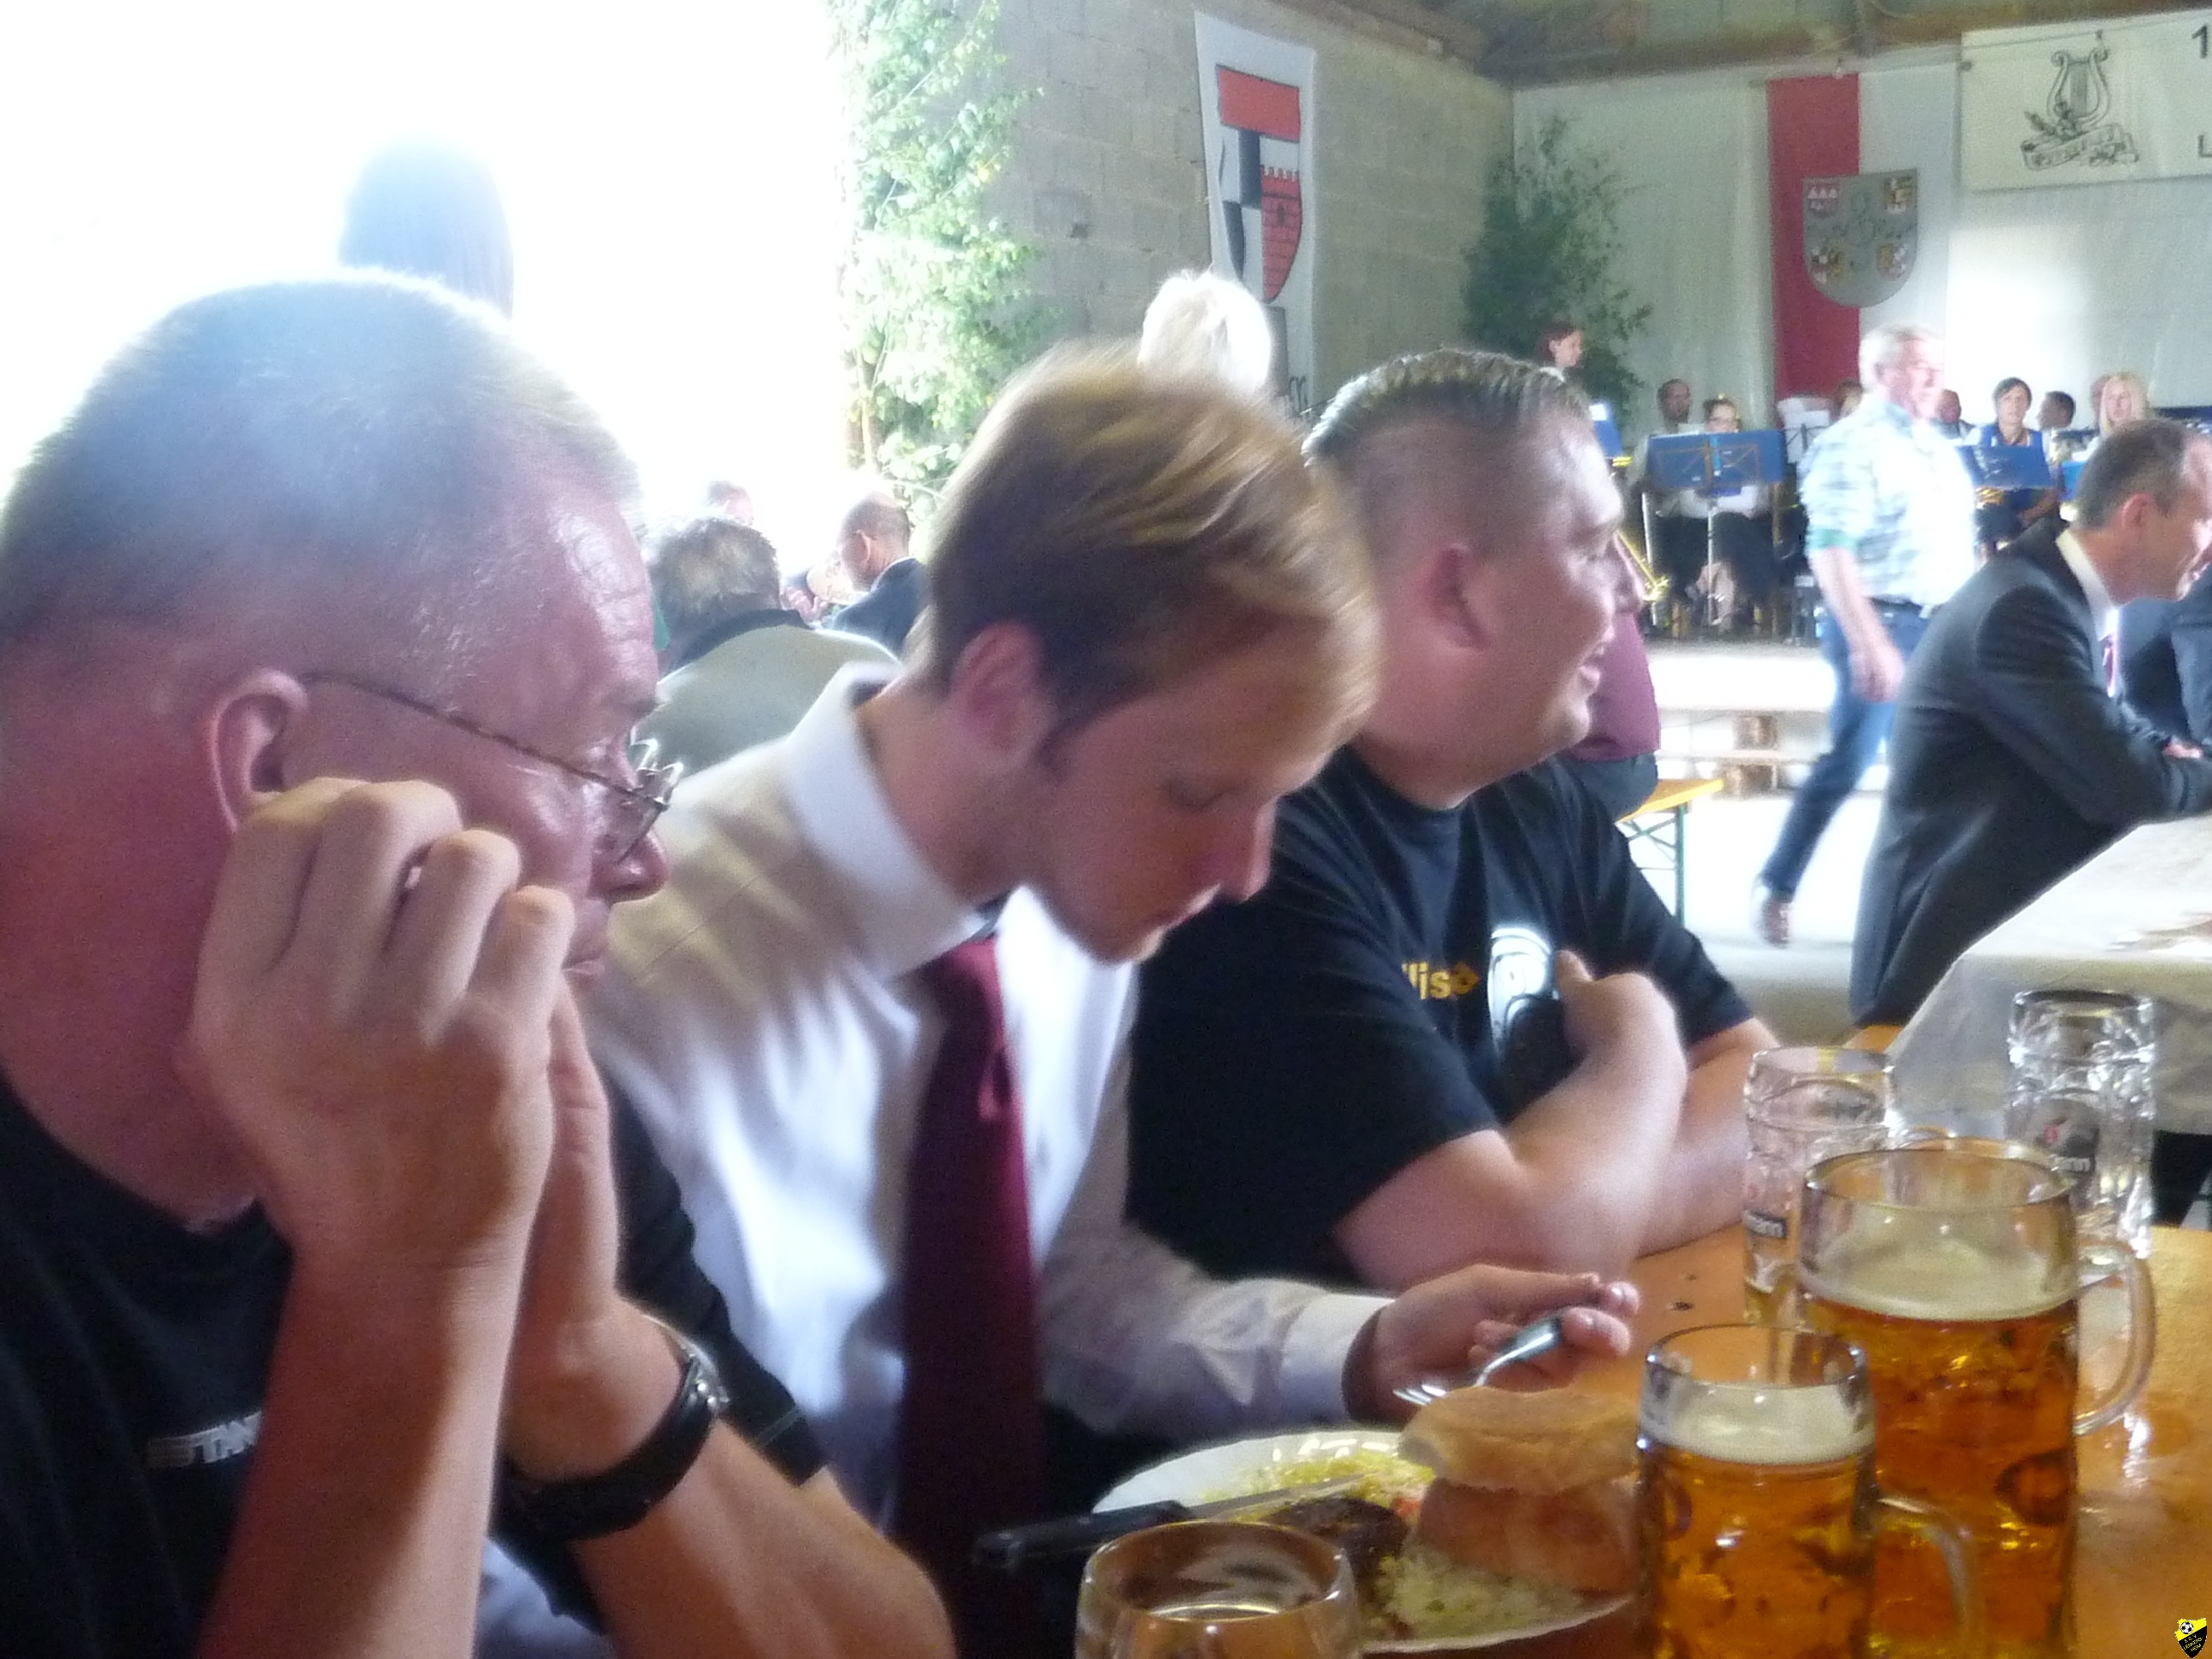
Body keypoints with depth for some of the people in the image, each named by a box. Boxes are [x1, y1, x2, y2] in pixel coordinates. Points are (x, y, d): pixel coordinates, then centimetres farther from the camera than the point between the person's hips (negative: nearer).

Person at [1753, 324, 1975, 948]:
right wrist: (1869, 644, -26)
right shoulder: (1853, 444, -12)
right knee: (1847, 763, -8)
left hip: (1939, 625, 8)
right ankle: (1775, 892, 3)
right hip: (1881, 621, -8)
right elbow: (1829, 550, -20)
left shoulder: (1936, 444, 15)